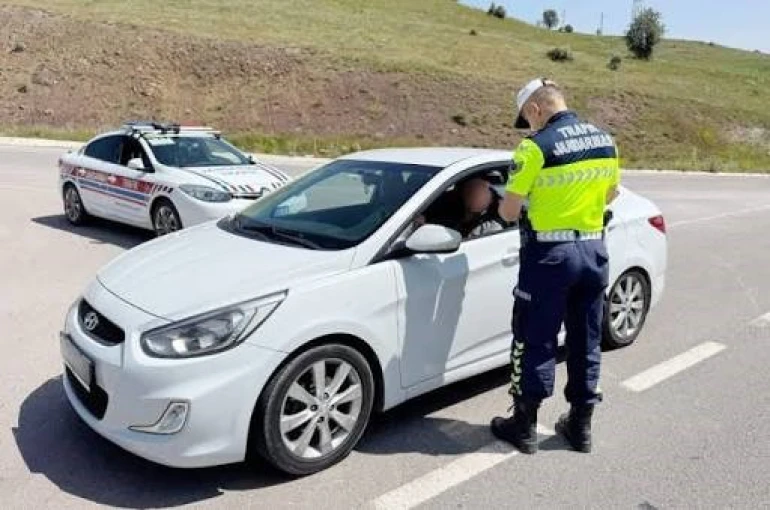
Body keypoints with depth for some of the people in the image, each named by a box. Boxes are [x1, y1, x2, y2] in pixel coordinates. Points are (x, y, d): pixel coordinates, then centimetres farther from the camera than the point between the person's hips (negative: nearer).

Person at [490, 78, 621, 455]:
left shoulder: (536, 147, -15)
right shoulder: (605, 141, 5)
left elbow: (509, 211, -13)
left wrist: (507, 209, 8)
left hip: (550, 254, -6)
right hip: (594, 251, 6)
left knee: (535, 342, 6)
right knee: (586, 342, 15)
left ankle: (524, 426, 17)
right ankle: (581, 425, 26)